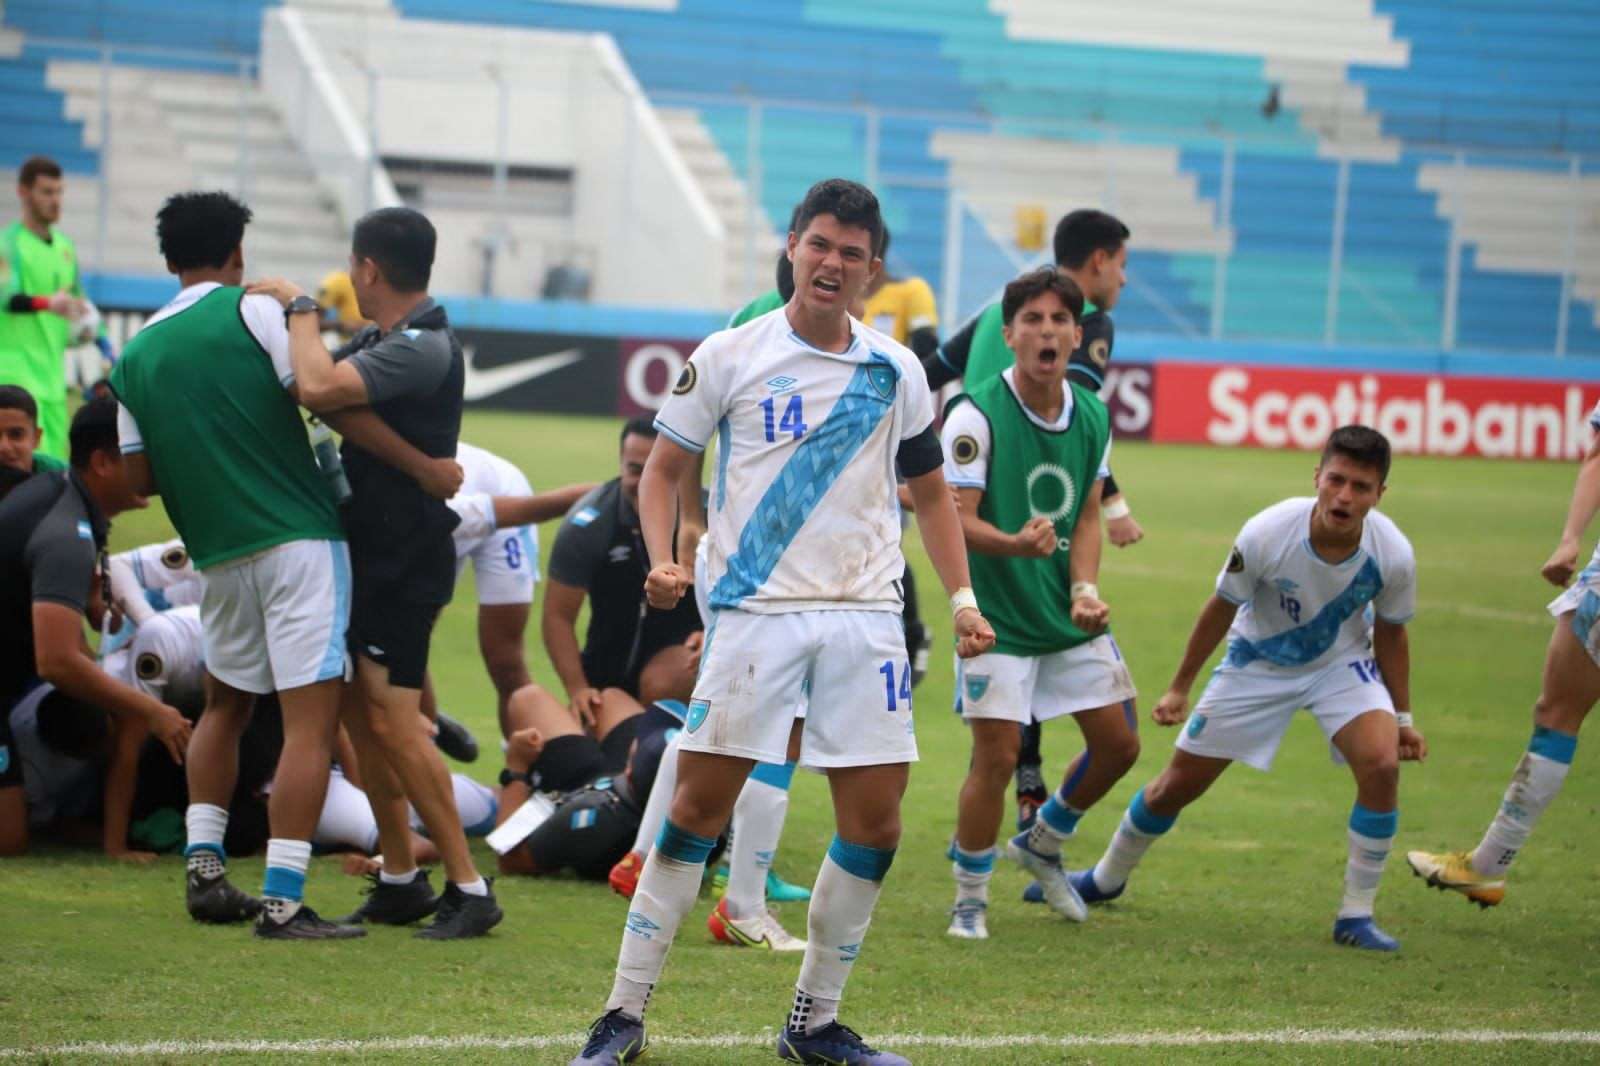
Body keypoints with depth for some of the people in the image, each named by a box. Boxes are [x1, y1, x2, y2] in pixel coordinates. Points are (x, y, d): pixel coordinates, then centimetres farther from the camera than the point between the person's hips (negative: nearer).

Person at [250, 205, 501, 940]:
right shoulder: (381, 340, 12)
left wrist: (299, 309, -18)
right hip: (371, 551, 10)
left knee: (391, 721, -12)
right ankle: (401, 881, 20)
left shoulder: (422, 349, -20)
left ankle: (468, 888, -8)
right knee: (360, 712, 12)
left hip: (404, 561, -10)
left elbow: (319, 389, -32)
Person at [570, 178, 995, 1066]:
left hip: (864, 617, 3)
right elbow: (663, 466, 7)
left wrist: (963, 598, 9)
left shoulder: (895, 372, 9)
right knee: (699, 806, -6)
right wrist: (662, 561, -10)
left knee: (875, 823, 0)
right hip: (753, 611, -3)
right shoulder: (729, 356, 1)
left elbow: (929, 492, 20)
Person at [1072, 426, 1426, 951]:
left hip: (1342, 663, 1)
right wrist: (1179, 687, -2)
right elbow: (1222, 608, -12)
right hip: (1258, 663, 0)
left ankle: (1356, 915, -10)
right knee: (1179, 783, 6)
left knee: (1381, 764, -26)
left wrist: (1403, 718, 2)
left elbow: (1390, 634, -5)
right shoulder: (1267, 534, -32)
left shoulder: (1393, 554, -27)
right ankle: (1107, 878, 36)